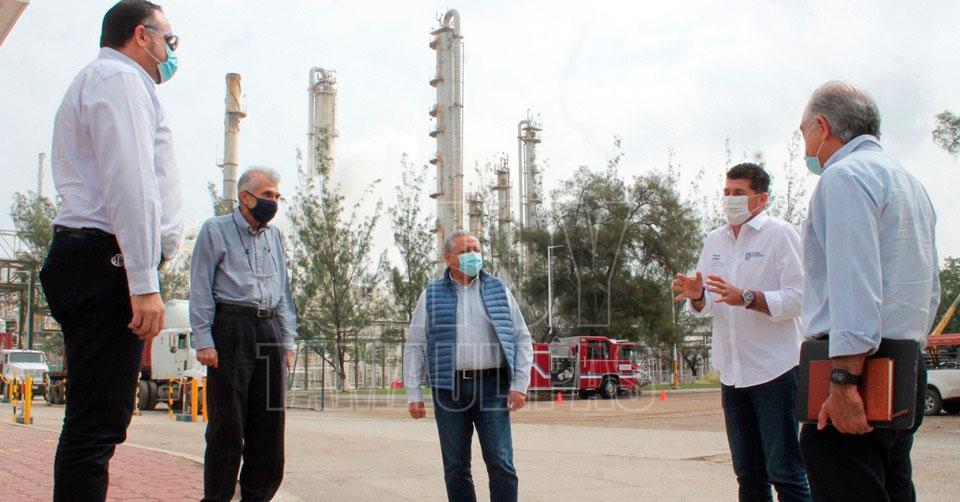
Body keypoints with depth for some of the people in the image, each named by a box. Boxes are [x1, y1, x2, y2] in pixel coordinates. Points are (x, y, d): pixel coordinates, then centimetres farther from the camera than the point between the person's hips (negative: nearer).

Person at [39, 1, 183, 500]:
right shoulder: (121, 77, -4)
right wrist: (145, 284, -20)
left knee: (96, 419, 10)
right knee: (96, 423, -12)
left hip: (89, 265, 10)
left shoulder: (92, 82, 30)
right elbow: (130, 185, -17)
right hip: (110, 264, -10)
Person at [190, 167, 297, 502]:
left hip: (269, 331, 5)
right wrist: (203, 341, -10)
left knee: (269, 423, 4)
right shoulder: (215, 230, 3)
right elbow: (200, 289, -2)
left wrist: (287, 341, 13)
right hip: (230, 328, -5)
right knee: (227, 423, -4)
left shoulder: (275, 237, 19)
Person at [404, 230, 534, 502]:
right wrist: (413, 393, -2)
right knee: (456, 467, 5)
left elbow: (522, 339, 8)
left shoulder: (498, 291, 10)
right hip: (449, 389, 0)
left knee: (501, 463, -5)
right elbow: (415, 346, 7)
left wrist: (520, 384, -2)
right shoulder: (432, 296, 8)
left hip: (491, 388, 0)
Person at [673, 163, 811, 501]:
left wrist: (746, 298, -26)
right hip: (731, 370, 6)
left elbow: (797, 298, -14)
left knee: (785, 472, -5)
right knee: (748, 474, 13)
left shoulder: (781, 235, -4)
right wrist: (696, 296, -7)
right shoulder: (714, 241, 14)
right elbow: (706, 306, 15)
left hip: (775, 368, -6)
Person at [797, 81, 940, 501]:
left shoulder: (845, 175, -8)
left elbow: (855, 283, -20)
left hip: (856, 370, -10)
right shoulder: (909, 182, 23)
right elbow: (930, 291, 24)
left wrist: (844, 380, -23)